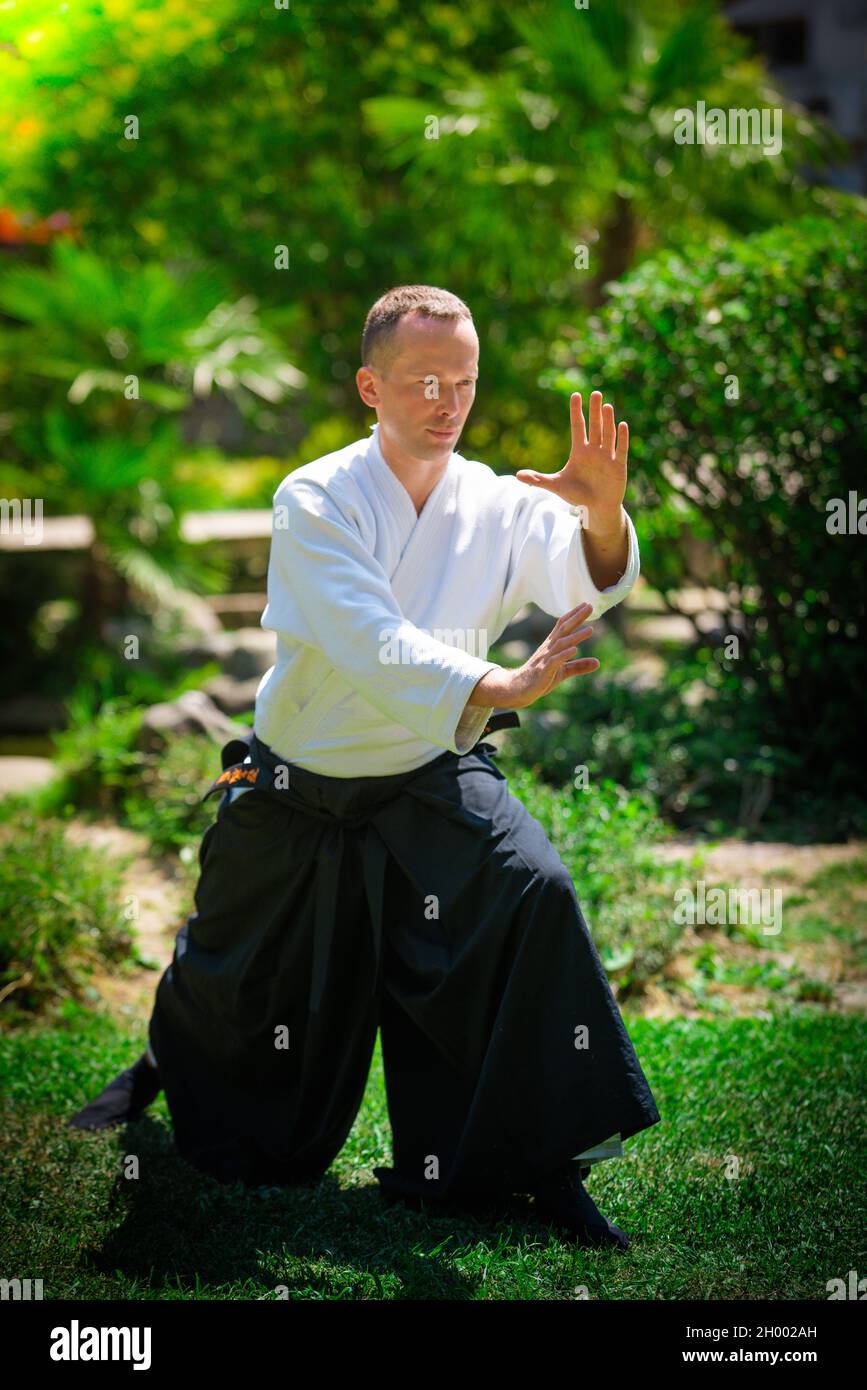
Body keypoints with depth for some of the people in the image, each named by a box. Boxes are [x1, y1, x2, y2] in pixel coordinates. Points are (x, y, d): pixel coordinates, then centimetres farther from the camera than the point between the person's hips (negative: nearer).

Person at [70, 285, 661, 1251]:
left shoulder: (497, 504, -6)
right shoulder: (315, 502, -17)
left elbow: (589, 585, -22)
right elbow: (371, 646, -31)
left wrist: (603, 511, -44)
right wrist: (502, 688, -44)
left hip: (432, 789, 2)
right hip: (297, 799, -1)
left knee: (532, 891, -27)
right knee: (235, 1003, 13)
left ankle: (544, 1161, -15)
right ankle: (164, 1069, 53)